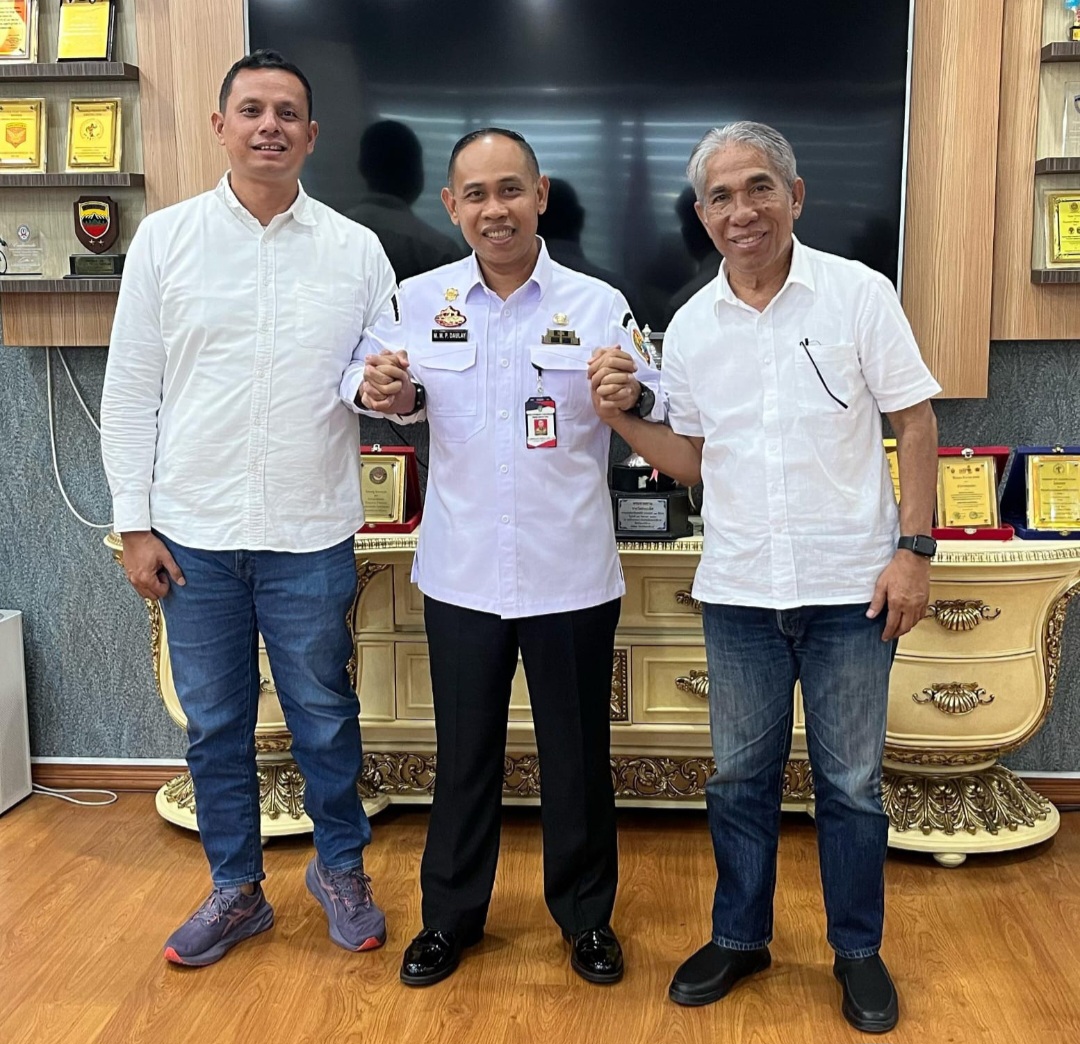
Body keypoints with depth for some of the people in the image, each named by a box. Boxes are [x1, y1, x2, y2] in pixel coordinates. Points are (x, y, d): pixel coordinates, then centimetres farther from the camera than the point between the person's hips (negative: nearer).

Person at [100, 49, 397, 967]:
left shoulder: (356, 250, 2)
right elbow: (131, 390, 3)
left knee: (325, 716, 10)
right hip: (194, 533, 1)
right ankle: (236, 889, 31)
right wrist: (135, 523, -1)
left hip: (311, 536, -1)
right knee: (214, 723, 12)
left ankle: (341, 868, 33)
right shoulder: (165, 238, 2)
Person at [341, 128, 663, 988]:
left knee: (578, 754, 13)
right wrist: (378, 392, -14)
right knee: (464, 752, 15)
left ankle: (586, 915, 34)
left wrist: (629, 395, -30)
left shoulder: (598, 303, -4)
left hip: (571, 576, -1)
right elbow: (381, 386, 9)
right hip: (462, 572, 1)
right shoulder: (421, 301, 0)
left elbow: (657, 408, -8)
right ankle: (451, 915, 35)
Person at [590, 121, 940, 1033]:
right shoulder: (690, 326, 5)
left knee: (851, 780, 10)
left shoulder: (860, 293, -4)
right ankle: (740, 937, 33)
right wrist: (622, 419, -7)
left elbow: (915, 423, -3)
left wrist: (914, 549, -10)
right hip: (738, 590, 3)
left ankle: (859, 950, 29)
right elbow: (693, 459, 10)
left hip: (850, 585, -2)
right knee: (741, 776, 14)